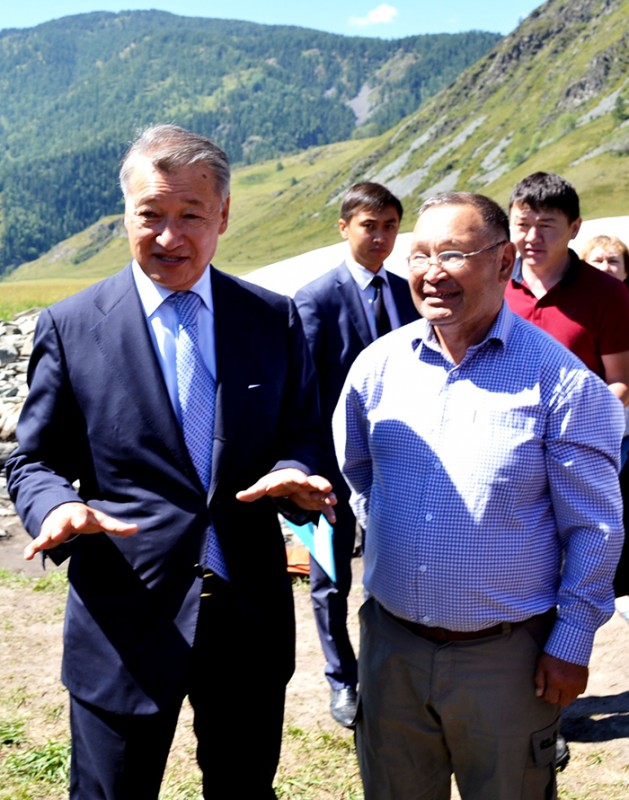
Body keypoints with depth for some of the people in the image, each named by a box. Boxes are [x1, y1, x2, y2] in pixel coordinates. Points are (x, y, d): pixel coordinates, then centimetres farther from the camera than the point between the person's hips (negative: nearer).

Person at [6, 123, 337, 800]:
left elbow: (302, 432, 7)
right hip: (124, 620, -2)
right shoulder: (70, 327, -4)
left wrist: (295, 472, -16)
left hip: (251, 615, 3)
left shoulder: (274, 319, 2)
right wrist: (59, 507, -21)